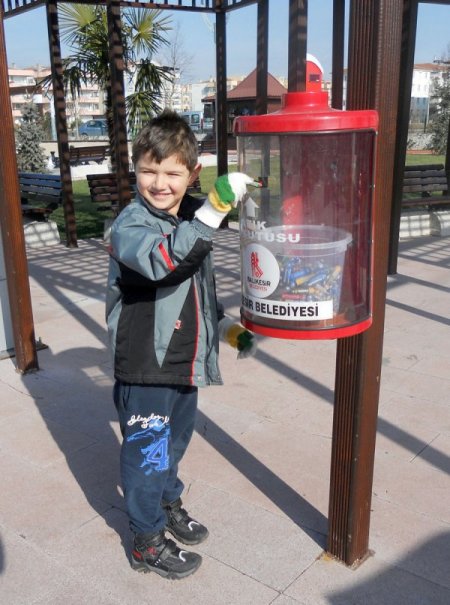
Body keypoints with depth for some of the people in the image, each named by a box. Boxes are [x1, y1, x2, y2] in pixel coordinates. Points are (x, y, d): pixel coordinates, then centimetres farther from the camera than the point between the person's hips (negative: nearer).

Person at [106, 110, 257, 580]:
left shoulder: (190, 220, 6)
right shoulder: (130, 224, -19)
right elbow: (164, 260, -42)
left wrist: (227, 326, 13)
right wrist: (214, 209, -46)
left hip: (186, 362, 8)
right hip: (144, 368, -7)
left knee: (175, 441, 25)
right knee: (147, 452, 8)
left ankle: (168, 502, 50)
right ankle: (148, 541, 29)